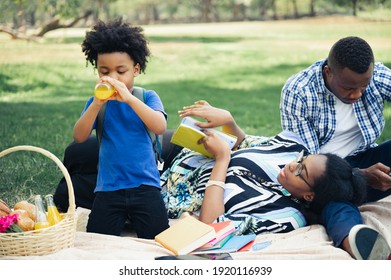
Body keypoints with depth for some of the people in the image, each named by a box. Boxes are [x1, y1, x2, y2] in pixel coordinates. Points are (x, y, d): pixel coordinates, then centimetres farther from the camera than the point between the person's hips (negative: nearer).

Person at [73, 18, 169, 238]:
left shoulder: (147, 97, -2)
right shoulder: (96, 102, 2)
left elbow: (160, 127, -20)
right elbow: (79, 137, -10)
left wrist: (128, 98, -30)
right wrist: (97, 104, -24)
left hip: (145, 186, -1)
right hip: (108, 189, 2)